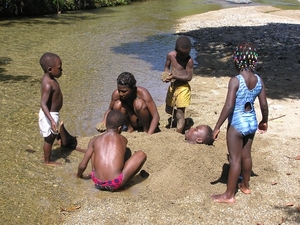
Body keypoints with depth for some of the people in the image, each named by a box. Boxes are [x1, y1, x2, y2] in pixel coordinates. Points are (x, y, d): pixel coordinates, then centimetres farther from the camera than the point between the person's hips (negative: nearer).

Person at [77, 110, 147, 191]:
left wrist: (79, 174, 34)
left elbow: (82, 166, 11)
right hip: (116, 184, -3)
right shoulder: (123, 139, 11)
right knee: (141, 154, 10)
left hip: (98, 183, 3)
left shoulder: (94, 140, 11)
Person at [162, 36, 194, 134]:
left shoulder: (189, 60, -20)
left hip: (183, 88, -6)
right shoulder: (170, 55, -8)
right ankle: (180, 120, 49)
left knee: (180, 113, -3)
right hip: (172, 86, 6)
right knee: (169, 110, 21)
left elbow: (189, 77, -20)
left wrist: (174, 76, -28)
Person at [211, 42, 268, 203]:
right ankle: (245, 185, 41)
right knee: (246, 155, 23)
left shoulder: (235, 81, -21)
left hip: (237, 123, -6)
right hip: (251, 122, 6)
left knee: (235, 159, 3)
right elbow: (264, 105, 3)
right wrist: (264, 121, 20)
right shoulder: (259, 80, -4)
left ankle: (229, 195, 15)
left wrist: (217, 127, -18)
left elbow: (229, 106, -25)